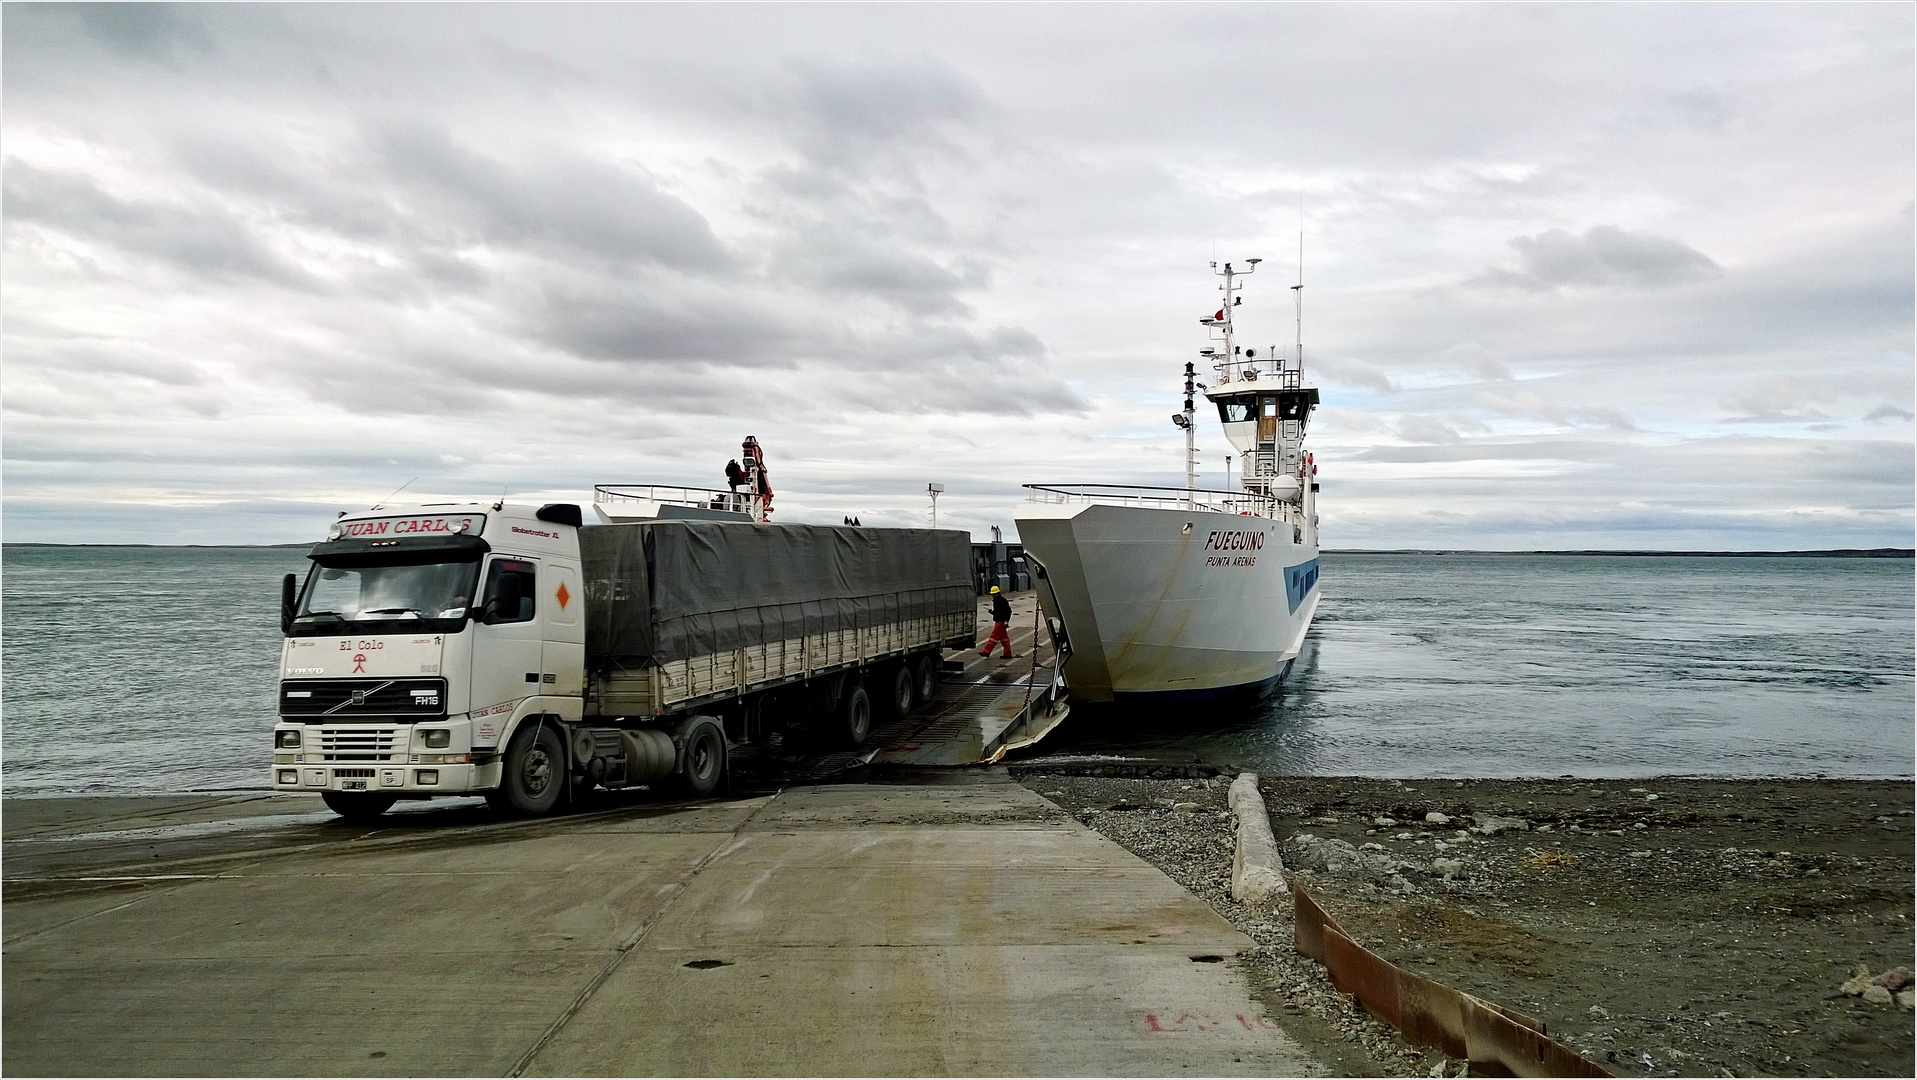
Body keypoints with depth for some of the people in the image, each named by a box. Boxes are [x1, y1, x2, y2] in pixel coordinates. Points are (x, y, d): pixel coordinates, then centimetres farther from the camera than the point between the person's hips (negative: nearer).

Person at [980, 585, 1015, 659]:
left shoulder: (1002, 600, -14)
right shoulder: (995, 601, 15)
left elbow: (1009, 611, -17)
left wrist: (1006, 621, -21)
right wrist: (992, 612, 3)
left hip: (1001, 622, -10)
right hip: (998, 621, 10)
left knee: (994, 636, -8)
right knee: (1004, 638, 11)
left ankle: (987, 652, -8)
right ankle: (1008, 654, 14)